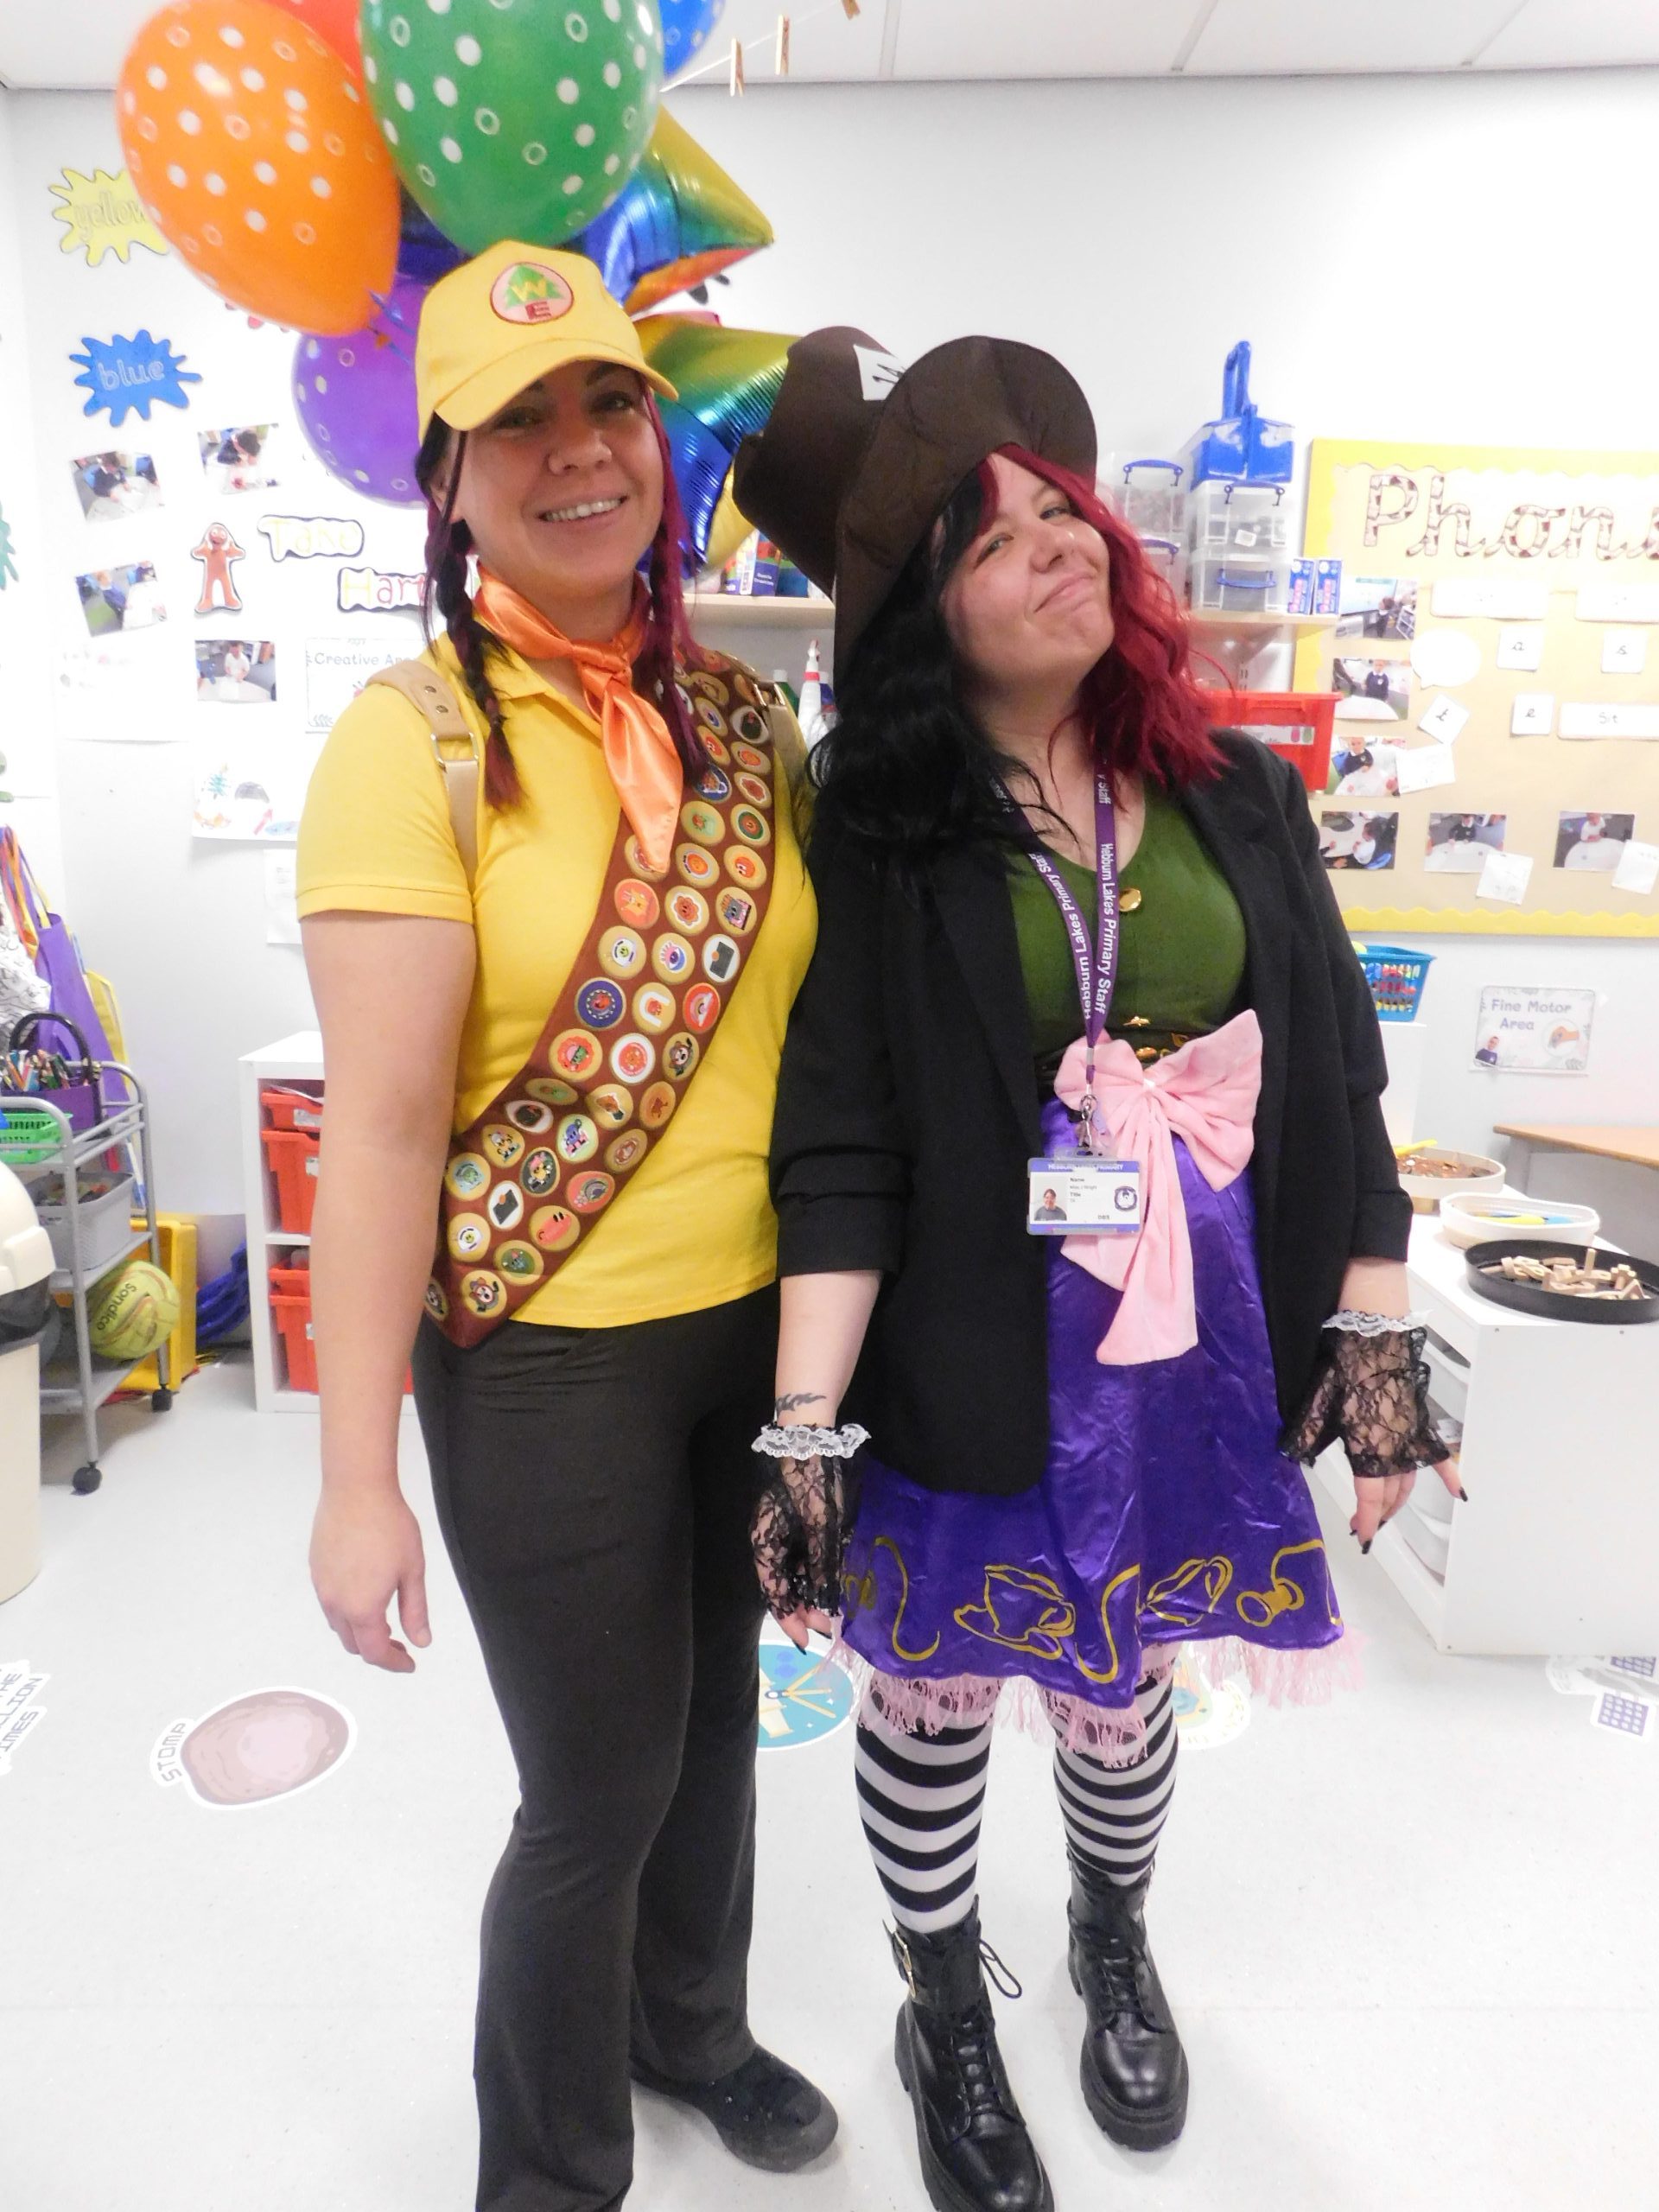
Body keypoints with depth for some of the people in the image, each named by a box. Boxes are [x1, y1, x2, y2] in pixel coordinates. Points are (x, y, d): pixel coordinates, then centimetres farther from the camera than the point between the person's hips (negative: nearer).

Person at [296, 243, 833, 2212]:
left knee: (717, 1716, 24)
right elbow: (380, 1121, -16)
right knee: (602, 1785, 11)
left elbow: (812, 1008, 9)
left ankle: (691, 2023, 55)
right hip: (546, 1356, -5)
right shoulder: (413, 739, -12)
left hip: (761, 1322, 5)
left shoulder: (746, 717, 3)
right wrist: (357, 1476, -15)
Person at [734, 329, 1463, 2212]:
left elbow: (1335, 1081, 5)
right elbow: (839, 1156, -13)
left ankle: (1116, 1947, 58)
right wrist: (805, 1430, -17)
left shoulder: (1239, 799, 2)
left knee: (1123, 1690, 23)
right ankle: (949, 2027, 49)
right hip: (973, 1381, -3)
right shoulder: (879, 832, -10)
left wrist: (1374, 1331, 2)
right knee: (933, 1707, 16)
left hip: (1204, 1362, 3)